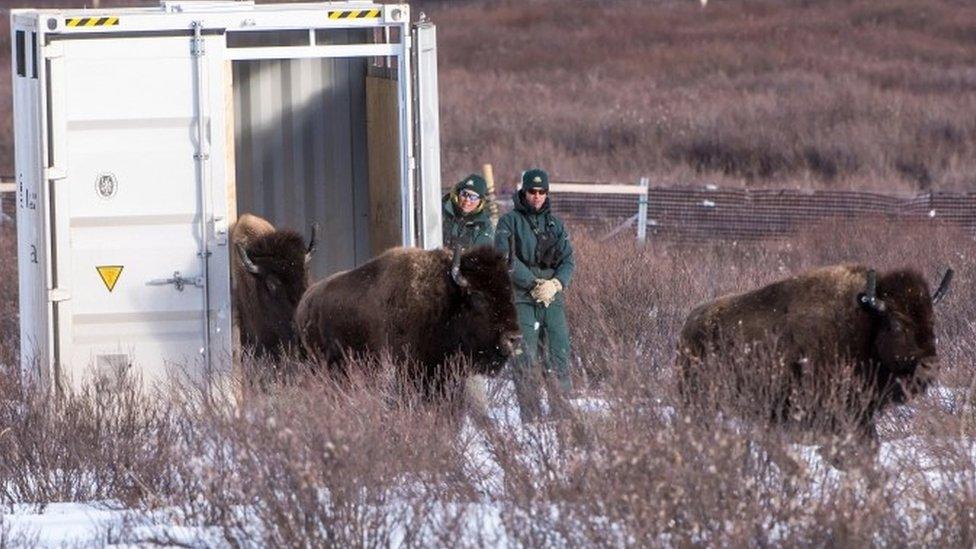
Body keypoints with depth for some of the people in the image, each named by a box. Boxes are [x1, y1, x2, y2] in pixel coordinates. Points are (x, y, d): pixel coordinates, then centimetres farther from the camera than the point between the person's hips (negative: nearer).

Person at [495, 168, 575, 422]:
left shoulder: (555, 224, 17)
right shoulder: (510, 222, 4)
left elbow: (568, 260, 10)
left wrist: (555, 284, -10)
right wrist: (534, 284, -14)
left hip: (553, 298, 4)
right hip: (521, 299, -4)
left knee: (560, 358, -2)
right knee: (525, 362, -8)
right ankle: (530, 417, -7)